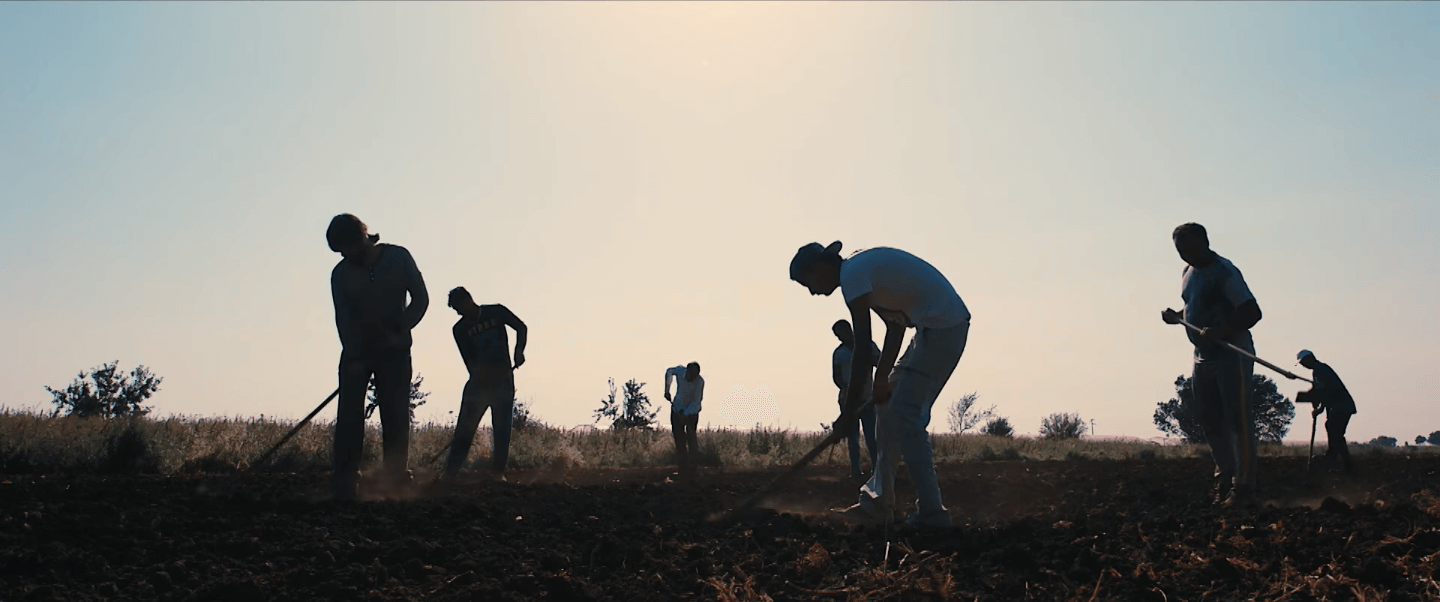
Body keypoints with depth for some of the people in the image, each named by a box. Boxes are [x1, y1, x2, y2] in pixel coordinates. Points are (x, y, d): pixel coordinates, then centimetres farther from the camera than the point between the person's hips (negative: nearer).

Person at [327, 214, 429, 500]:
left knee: (395, 416, -7)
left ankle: (396, 478, -5)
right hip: (357, 350, 1)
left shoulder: (398, 258, -8)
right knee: (349, 416, -10)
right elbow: (343, 319, -8)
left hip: (394, 350, -1)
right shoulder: (341, 273, -5)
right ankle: (345, 484, -11)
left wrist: (399, 333, -15)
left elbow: (421, 298, -4)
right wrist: (354, 358, -20)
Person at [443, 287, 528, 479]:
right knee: (465, 428, -6)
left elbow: (521, 328, 1)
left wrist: (519, 351, -16)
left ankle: (498, 472, 0)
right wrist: (478, 377, -20)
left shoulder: (497, 312, -2)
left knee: (502, 428, -4)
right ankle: (450, 473, -7)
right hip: (479, 381, 1)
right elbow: (469, 361, -6)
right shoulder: (460, 329, 0)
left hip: (503, 379, 0)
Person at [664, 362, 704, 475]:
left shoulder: (700, 382, -24)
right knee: (679, 438, -1)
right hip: (677, 409, 3)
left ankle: (692, 467, -3)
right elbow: (669, 372, 9)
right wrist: (667, 390, 12)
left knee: (691, 437, -9)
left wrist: (685, 414, -29)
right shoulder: (680, 370, -15)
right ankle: (682, 467, 2)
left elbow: (696, 401, -19)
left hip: (692, 412, -3)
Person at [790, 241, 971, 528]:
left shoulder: (852, 274, -14)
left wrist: (847, 413, -14)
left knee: (905, 416, -9)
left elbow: (863, 349, -17)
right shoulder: (864, 267, 14)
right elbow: (895, 327, 14)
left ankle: (931, 510, -8)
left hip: (941, 328, -10)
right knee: (889, 406, 14)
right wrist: (882, 378, 7)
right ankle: (878, 500, 19)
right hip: (950, 324, 10)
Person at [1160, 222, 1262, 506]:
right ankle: (1225, 477, 24)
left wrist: (1220, 332, -32)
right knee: (1210, 421, 12)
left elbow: (1252, 313, -21)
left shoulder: (1224, 273, -14)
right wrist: (1176, 317, 6)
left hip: (1232, 356, -9)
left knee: (1238, 420, -8)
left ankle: (1244, 486, -6)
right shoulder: (1188, 273, 13)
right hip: (1203, 356, 9)